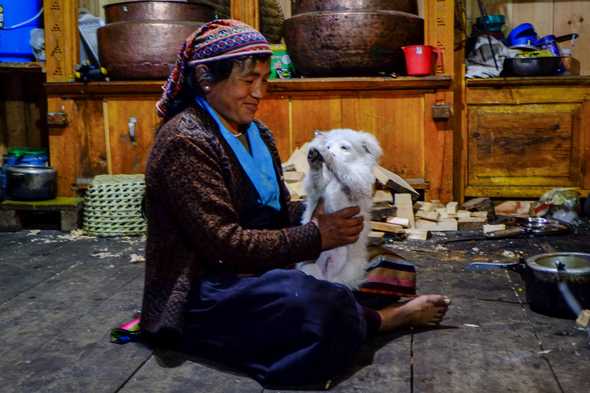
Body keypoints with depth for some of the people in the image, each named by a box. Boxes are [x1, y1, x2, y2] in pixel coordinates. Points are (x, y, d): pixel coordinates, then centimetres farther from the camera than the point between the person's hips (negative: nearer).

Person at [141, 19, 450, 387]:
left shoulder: (256, 133, 11)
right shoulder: (185, 141, -17)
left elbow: (278, 210, 13)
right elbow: (225, 243, -23)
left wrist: (321, 213, -8)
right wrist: (316, 237, -19)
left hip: (255, 272, 9)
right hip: (201, 292, -9)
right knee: (308, 302, -32)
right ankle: (386, 318, -9)